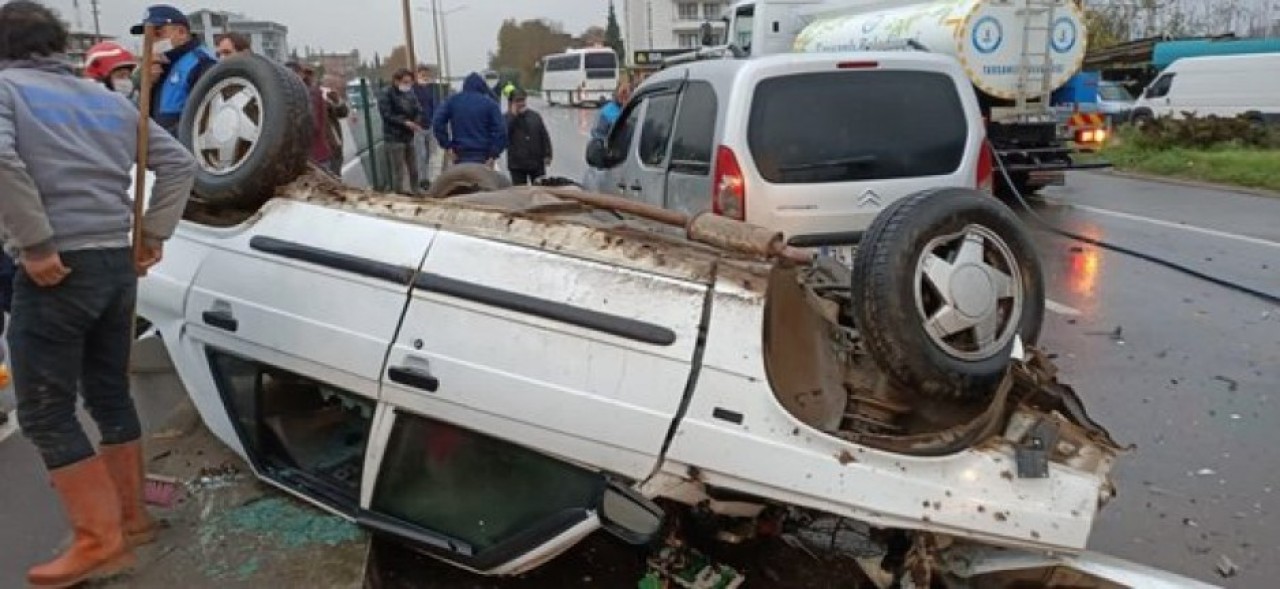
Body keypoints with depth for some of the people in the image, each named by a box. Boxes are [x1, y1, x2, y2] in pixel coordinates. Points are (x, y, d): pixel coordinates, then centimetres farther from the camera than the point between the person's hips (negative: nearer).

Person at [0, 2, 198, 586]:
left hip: (56, 269, -7)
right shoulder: (110, 99, 16)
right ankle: (130, 517, 26)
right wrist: (154, 236, 11)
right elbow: (180, 163, 13)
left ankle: (101, 540, 4)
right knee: (110, 394, 17)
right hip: (117, 264, 7)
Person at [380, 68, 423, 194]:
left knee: (413, 169, 14)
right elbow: (387, 115, -16)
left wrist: (416, 122, -14)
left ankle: (415, 192, 26)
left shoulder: (411, 94, 8)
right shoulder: (387, 95, -9)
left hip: (409, 136, 6)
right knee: (398, 170, -4)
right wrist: (404, 122, -22)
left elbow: (418, 110, 8)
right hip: (394, 137, -6)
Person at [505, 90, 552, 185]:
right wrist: (513, 115, -16)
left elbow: (544, 136, 8)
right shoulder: (507, 118, -1)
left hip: (537, 163, 2)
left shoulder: (535, 116, 7)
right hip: (517, 164, -2)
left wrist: (547, 155, 0)